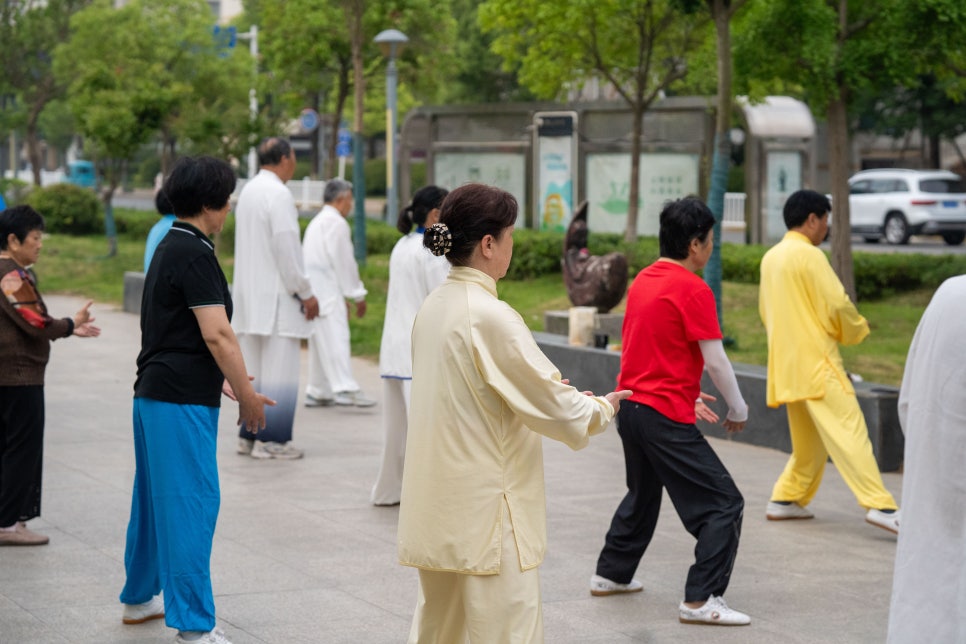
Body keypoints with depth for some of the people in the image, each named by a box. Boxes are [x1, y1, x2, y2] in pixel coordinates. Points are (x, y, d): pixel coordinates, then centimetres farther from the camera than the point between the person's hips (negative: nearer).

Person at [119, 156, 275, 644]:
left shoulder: (169, 248, 14)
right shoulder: (194, 253, -16)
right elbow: (217, 334, -19)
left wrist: (218, 379, 25)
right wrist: (248, 396, -12)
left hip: (154, 393, 10)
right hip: (183, 401, -10)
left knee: (155, 497, 20)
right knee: (192, 503, -8)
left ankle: (139, 597, 33)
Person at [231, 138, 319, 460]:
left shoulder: (247, 191, 14)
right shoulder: (278, 194, -14)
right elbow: (286, 248, -17)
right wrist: (305, 292, -11)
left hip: (250, 295, 9)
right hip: (276, 297, -9)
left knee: (253, 369, 13)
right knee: (279, 370, -5)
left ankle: (249, 435, 17)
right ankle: (271, 440, -4)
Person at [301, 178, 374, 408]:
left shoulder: (316, 222, 22)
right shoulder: (336, 223, -9)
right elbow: (344, 262, -12)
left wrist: (346, 296, 23)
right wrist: (358, 295, -6)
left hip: (314, 290, 10)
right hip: (328, 292, -10)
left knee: (320, 342, 11)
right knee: (336, 339, -15)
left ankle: (316, 392, 13)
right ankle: (345, 389, -23)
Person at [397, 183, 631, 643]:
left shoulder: (433, 307, 7)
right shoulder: (490, 317, -18)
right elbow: (550, 401, -14)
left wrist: (572, 401, 16)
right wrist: (600, 410, 6)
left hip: (437, 509, 9)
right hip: (485, 513, -8)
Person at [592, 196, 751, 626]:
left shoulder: (643, 281, 10)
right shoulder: (693, 289, -14)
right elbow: (715, 361, -14)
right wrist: (738, 409, 0)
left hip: (630, 407, 9)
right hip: (666, 417, -9)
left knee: (643, 494, 28)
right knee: (723, 504, -3)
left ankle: (610, 574, 38)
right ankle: (701, 600, -7)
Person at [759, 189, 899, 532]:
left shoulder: (771, 257, 13)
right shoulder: (809, 255, -12)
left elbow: (765, 310, 21)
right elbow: (837, 304, -14)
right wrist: (856, 330, 4)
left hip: (786, 363, 9)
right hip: (817, 362, -9)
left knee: (809, 439, 18)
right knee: (849, 432, -14)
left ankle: (786, 499, 20)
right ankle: (880, 505, -21)